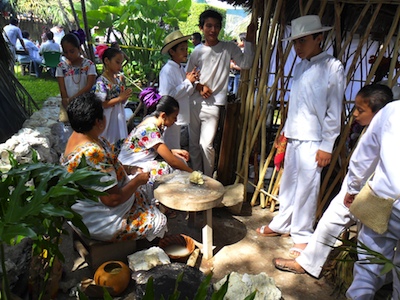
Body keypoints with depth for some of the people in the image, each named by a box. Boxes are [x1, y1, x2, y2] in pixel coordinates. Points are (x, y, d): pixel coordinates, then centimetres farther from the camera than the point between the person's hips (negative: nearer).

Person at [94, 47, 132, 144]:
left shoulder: (118, 80, 8)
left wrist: (125, 96, -7)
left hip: (119, 117, 7)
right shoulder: (101, 81, -14)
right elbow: (100, 104, -20)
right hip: (107, 119, -7)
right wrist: (119, 98, -21)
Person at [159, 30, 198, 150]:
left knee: (184, 152, 19)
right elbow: (168, 95, -25)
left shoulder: (181, 69, 11)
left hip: (183, 119, 9)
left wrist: (192, 81, -2)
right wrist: (188, 81, -17)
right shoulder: (167, 70, -14)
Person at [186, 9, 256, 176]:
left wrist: (249, 40, -13)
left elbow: (245, 63, -9)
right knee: (193, 144, 11)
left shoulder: (229, 48, 2)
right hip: (194, 102, 4)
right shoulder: (197, 51, 8)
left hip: (212, 104, -4)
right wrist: (199, 86, -4)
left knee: (206, 144, -9)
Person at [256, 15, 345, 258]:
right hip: (293, 137, 7)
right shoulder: (300, 66, 10)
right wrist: (285, 131, 15)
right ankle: (281, 225, 32)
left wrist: (327, 146, -12)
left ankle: (302, 236, 17)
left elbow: (334, 112, -10)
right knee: (288, 184, 16)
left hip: (313, 141, -6)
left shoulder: (333, 68, -9)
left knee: (306, 189, 1)